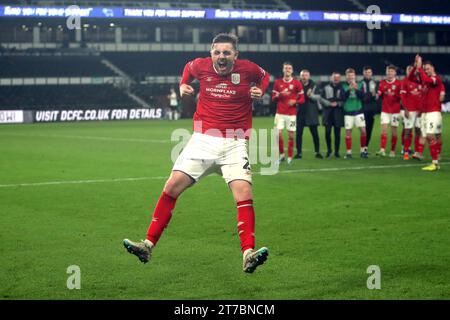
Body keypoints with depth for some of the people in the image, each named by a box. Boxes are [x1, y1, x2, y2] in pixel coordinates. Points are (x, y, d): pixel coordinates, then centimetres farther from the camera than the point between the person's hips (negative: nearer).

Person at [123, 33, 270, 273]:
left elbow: (264, 76, 18)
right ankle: (148, 245, 1)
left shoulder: (247, 69, -5)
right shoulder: (201, 66, 1)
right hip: (202, 140, 2)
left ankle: (248, 255, -22)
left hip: (234, 144, -2)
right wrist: (183, 85, 10)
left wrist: (260, 92, 0)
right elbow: (189, 67, 25)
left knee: (243, 192, -20)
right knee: (172, 186, -6)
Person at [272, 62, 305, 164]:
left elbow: (302, 99, 4)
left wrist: (295, 101, -15)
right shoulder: (277, 82, 6)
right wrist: (280, 95, -11)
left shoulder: (297, 83, 2)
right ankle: (281, 154, 10)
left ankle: (290, 157, 12)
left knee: (291, 135, 0)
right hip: (280, 113, 1)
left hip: (292, 113, -1)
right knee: (278, 133, -9)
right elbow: (273, 98, 8)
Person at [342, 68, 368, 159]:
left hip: (358, 111, 1)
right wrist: (349, 89, -25)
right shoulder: (344, 86, 0)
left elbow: (362, 96, -8)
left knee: (363, 130, -4)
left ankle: (363, 150, 10)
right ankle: (348, 152, 9)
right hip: (348, 111, 0)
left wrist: (356, 89, -24)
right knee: (348, 132, 1)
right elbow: (343, 97, -11)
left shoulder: (360, 85, 2)